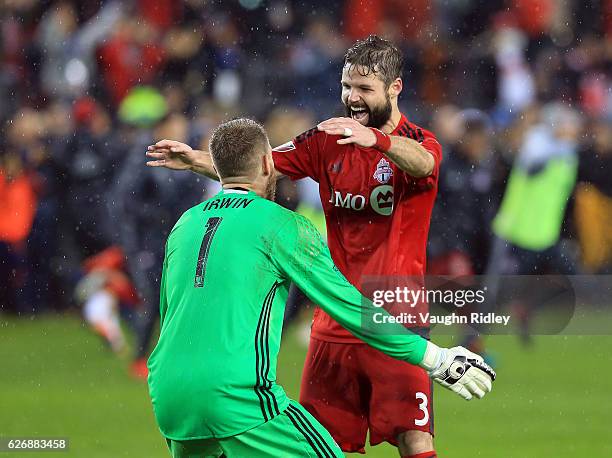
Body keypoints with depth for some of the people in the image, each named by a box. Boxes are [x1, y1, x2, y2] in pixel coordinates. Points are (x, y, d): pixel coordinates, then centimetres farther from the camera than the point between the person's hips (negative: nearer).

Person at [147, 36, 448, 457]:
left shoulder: (417, 143, -5)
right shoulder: (328, 142, 10)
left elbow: (422, 162, -30)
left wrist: (375, 138, -50)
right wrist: (197, 160, -15)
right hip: (334, 323, 5)